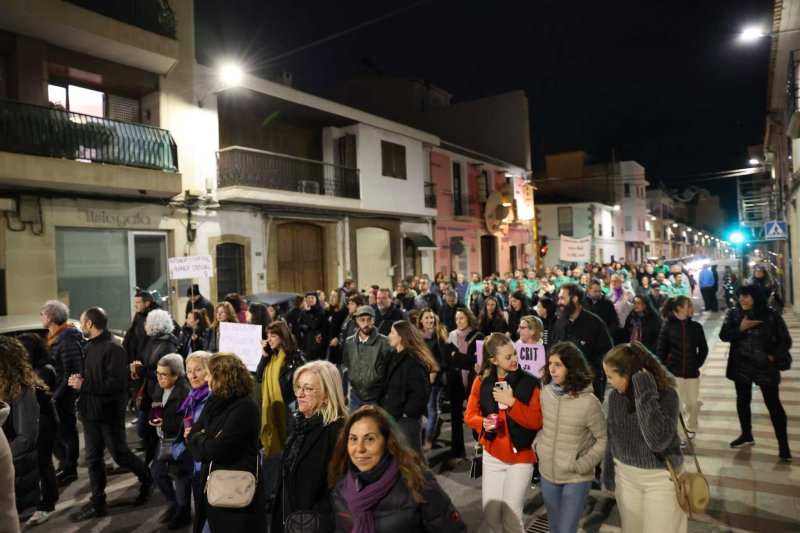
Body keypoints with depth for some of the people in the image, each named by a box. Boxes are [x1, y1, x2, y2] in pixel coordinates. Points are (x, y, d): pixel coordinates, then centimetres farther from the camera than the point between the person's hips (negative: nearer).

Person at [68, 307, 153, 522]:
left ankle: (147, 479, 27)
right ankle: (98, 503, 22)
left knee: (119, 454, 4)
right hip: (90, 411, 8)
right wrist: (79, 379, 1)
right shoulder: (90, 346, 10)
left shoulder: (113, 348, -18)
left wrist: (84, 385, -22)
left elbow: (116, 383, -24)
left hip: (109, 412, -8)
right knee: (93, 458, 12)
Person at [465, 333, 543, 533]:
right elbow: (469, 415, 1)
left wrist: (512, 402, -25)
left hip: (521, 457, -3)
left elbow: (537, 421, -15)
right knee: (491, 515, 11)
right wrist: (483, 422, -20)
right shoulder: (481, 381, -5)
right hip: (492, 455, 3)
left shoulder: (530, 382, -14)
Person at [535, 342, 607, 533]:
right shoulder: (544, 393, -6)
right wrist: (538, 444, -2)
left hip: (576, 478, -4)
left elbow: (604, 439, -10)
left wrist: (582, 465, -14)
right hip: (547, 473, 5)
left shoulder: (588, 402, -21)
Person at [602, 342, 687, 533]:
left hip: (661, 478, -4)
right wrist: (608, 475, 12)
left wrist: (645, 394, -37)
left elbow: (658, 441, -36)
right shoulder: (615, 396, -7)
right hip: (625, 476, 5)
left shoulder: (667, 395, -22)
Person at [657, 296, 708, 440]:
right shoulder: (668, 327, -4)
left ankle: (690, 428, 34)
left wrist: (696, 364, 0)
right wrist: (664, 368, -8)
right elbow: (661, 350, -2)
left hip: (692, 372, 2)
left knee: (693, 403, 10)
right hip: (673, 372, -2)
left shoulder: (696, 327, 2)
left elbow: (703, 349, 9)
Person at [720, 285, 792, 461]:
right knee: (742, 401, 16)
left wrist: (774, 356, -14)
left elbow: (785, 341, -4)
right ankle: (747, 435, 35)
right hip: (741, 367, 3)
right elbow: (723, 336, -8)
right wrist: (741, 328, -21)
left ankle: (783, 444, 11)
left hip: (766, 367, -3)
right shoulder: (733, 314, -3)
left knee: (773, 404, 1)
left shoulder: (771, 316, -8)